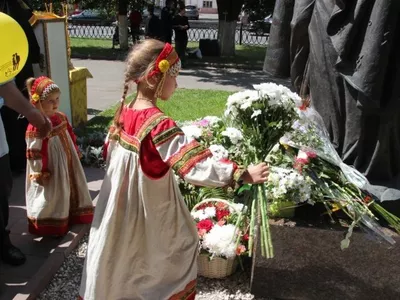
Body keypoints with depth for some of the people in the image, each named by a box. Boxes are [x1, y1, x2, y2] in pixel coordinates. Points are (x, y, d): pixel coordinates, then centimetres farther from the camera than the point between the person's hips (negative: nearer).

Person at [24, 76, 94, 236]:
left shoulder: (61, 117, -1)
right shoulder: (36, 126, -25)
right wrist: (40, 173, -17)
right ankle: (52, 226, 23)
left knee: (72, 187, 21)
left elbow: (71, 137, 13)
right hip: (51, 166, -8)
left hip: (67, 161, 8)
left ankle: (71, 215, 42)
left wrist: (76, 154, 18)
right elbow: (35, 153, -21)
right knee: (53, 194, 5)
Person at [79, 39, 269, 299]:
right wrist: (242, 174, -32)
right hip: (149, 212, -7)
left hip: (120, 207, 7)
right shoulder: (160, 125, -27)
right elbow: (195, 166, -32)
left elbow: (110, 152, 11)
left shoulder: (124, 113, -3)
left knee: (119, 257, 24)